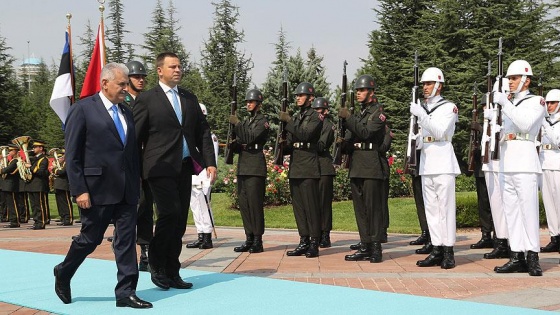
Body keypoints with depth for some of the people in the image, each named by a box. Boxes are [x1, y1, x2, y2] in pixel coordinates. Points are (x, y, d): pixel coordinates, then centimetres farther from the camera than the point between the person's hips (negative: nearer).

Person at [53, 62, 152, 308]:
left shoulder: (126, 112, 14)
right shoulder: (83, 110, -6)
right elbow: (72, 155, -9)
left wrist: (136, 186, 11)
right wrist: (79, 190, -14)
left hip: (126, 190, 6)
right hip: (98, 189, -5)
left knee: (127, 239, 2)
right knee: (90, 238, 6)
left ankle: (126, 293, 8)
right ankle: (63, 274, 32)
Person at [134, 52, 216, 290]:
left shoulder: (190, 99, 17)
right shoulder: (147, 99, 0)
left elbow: (203, 132, 16)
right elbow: (135, 137, -1)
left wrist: (210, 162, 5)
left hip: (185, 167, 5)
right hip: (160, 167, -5)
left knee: (180, 220, 6)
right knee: (170, 213, -16)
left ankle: (172, 272, 14)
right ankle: (156, 264, 5)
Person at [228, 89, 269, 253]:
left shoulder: (262, 121, -3)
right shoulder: (246, 121, 21)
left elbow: (251, 138, -18)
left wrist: (237, 124, -17)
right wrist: (233, 143, 0)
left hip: (255, 167, -8)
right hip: (243, 166, 8)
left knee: (255, 203, -8)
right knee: (244, 204, 7)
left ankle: (258, 241, -4)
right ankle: (249, 239, 12)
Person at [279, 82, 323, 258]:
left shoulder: (316, 117, -4)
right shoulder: (295, 118, 19)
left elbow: (305, 134, -20)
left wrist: (288, 121, -20)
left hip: (308, 168, -8)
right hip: (294, 168, 8)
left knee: (311, 205, -6)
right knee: (298, 206, 8)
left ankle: (314, 243, -2)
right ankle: (304, 242, 14)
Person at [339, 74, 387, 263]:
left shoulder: (378, 112, -3)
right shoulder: (358, 114, 20)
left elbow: (366, 133, -17)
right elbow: (350, 140, 19)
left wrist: (348, 118, -17)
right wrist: (343, 144, -3)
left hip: (372, 167, -8)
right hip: (356, 166, 8)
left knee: (374, 207, -6)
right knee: (360, 208, 8)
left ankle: (376, 248, -3)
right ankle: (365, 246, 13)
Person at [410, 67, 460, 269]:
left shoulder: (449, 107, -2)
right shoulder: (421, 108, 17)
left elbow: (440, 132, -15)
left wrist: (421, 115, -19)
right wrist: (414, 141, 1)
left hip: (443, 163, -6)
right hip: (426, 162, 6)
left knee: (445, 207, -7)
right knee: (431, 208, 5)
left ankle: (448, 251, -3)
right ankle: (437, 250, 9)